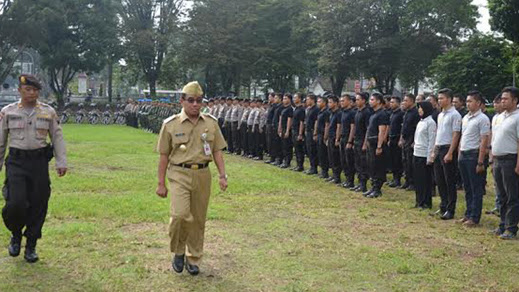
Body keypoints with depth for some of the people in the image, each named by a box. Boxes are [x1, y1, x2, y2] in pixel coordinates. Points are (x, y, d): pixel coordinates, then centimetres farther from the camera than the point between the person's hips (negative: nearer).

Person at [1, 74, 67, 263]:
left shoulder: (48, 112, 6)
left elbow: (57, 138, 7)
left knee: (38, 205, 2)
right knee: (16, 203, -13)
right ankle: (15, 235, 18)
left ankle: (31, 246, 18)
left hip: (40, 162, 1)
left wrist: (61, 162, -2)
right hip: (16, 162, -1)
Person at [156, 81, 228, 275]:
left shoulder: (211, 123, 6)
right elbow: (164, 156, 2)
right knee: (180, 214, -20)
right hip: (179, 174, -3)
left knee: (198, 219, 9)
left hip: (202, 175, 3)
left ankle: (193, 259, 25)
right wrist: (161, 183, 2)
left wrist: (222, 175, 0)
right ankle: (178, 251, 6)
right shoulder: (171, 124, -1)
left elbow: (217, 151, 10)